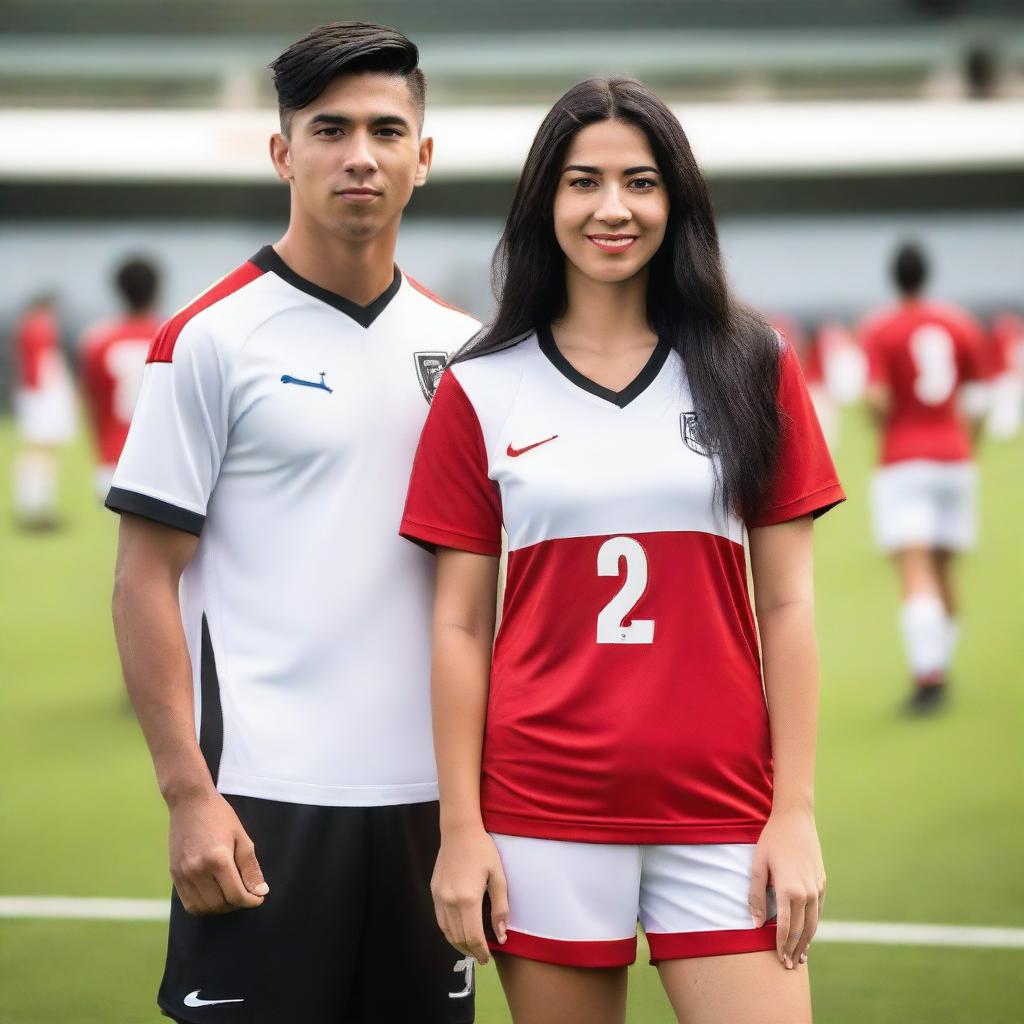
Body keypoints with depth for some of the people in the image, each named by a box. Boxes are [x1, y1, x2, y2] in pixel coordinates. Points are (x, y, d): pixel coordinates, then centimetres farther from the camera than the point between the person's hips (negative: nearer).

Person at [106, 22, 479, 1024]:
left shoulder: (456, 344, 10)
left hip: (426, 794, 5)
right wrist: (187, 792, -12)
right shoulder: (212, 338, -4)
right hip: (265, 797, -5)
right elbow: (145, 578, -5)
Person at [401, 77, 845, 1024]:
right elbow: (459, 625, 4)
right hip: (542, 814, 0)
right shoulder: (481, 390, 4)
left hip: (723, 815, 0)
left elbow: (787, 603, 4)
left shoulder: (753, 369, 5)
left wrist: (796, 812, -2)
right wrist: (460, 827, -1)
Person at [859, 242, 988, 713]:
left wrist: (886, 427, 4)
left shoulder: (879, 329, -6)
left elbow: (877, 399, -17)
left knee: (915, 574, -12)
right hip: (953, 459, 4)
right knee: (942, 572, 16)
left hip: (903, 462, -4)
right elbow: (976, 403, 7)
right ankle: (939, 667, 24)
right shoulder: (961, 325, 6)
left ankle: (928, 674, -26)